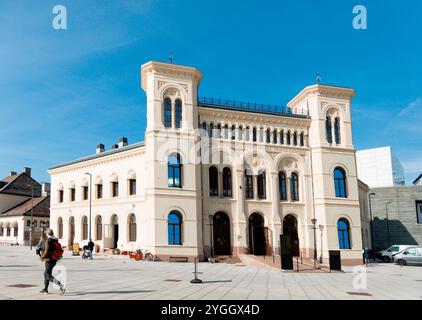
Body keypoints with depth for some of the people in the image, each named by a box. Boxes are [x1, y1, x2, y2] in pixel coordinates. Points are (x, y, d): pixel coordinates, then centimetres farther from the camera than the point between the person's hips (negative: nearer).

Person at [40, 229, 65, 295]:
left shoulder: (48, 240, -15)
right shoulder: (56, 240, 10)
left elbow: (47, 250, -21)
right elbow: (61, 251, 12)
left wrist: (43, 257, -7)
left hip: (49, 260, -9)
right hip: (55, 260, 9)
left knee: (48, 276, -8)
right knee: (46, 273, 22)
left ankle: (61, 286, -20)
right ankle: (45, 289, 30)